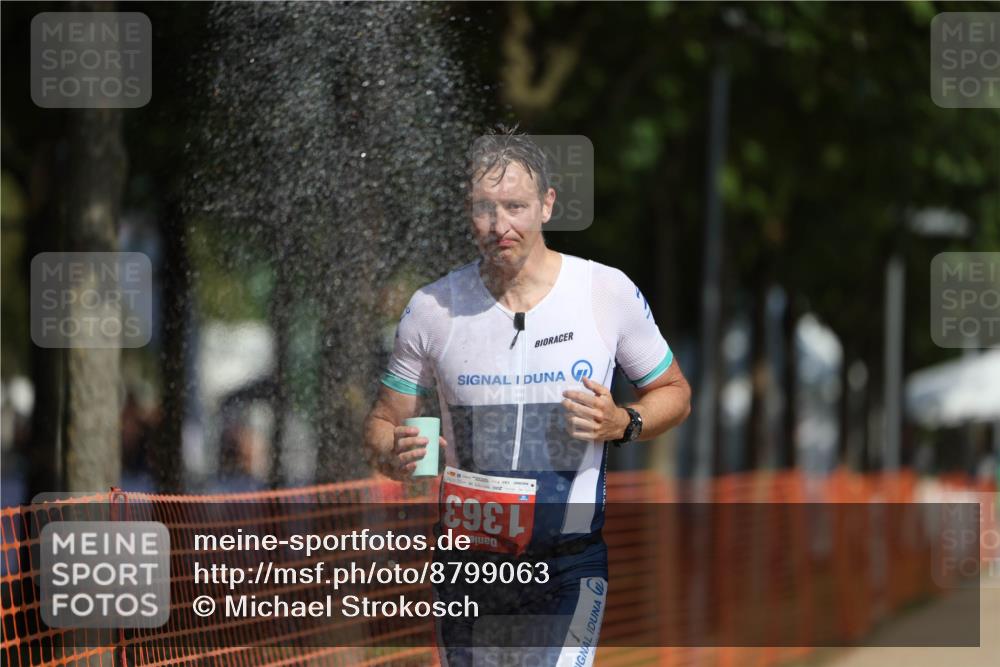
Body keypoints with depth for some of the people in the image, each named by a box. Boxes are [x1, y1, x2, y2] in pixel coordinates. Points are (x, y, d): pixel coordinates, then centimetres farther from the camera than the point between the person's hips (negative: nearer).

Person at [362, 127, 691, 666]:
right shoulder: (432, 308, -2)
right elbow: (384, 421, 7)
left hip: (570, 562, -2)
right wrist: (393, 455, -16)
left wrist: (622, 423, -12)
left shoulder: (608, 292, -4)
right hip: (469, 557, 3)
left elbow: (673, 394, 9)